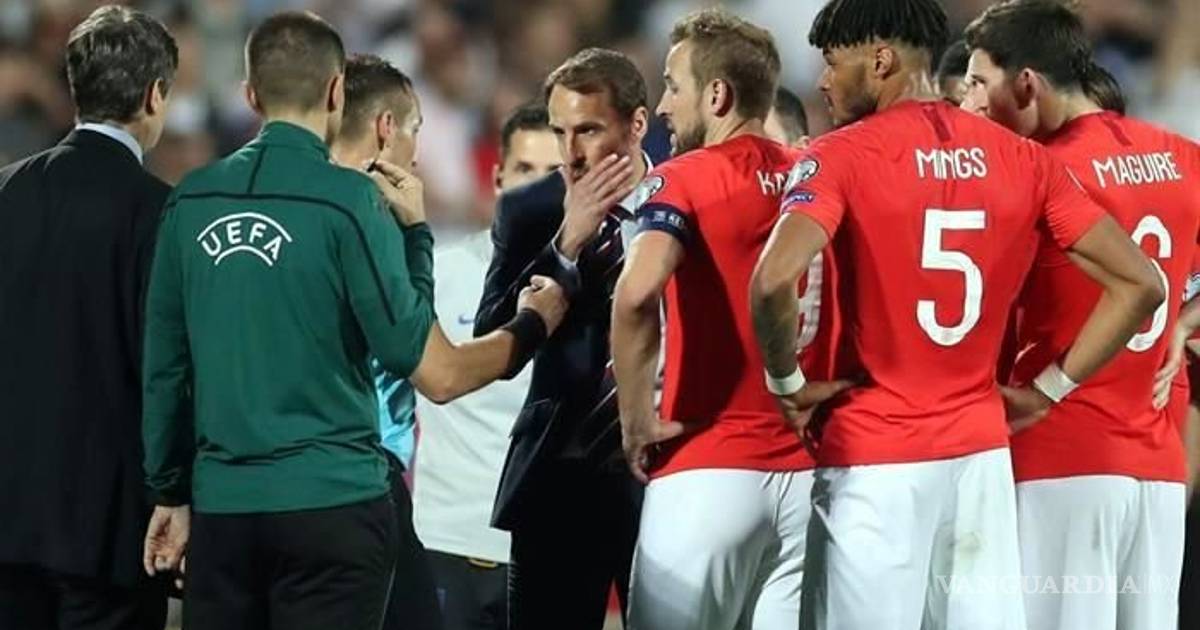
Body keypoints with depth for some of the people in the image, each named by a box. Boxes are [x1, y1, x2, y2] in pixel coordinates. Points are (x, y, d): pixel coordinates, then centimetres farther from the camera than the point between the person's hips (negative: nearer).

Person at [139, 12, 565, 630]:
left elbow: (163, 366, 9)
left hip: (220, 507, 4)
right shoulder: (349, 200, -8)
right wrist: (531, 325, 9)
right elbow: (438, 374, -8)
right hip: (329, 503, -4)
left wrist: (170, 493, 20)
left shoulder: (191, 201, 4)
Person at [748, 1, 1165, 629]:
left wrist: (788, 383, -7)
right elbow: (1139, 284, 4)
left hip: (873, 460, -4)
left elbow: (773, 282, -23)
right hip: (982, 453, 4)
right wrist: (1048, 389, 9)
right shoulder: (1021, 160, 6)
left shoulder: (843, 157, -8)